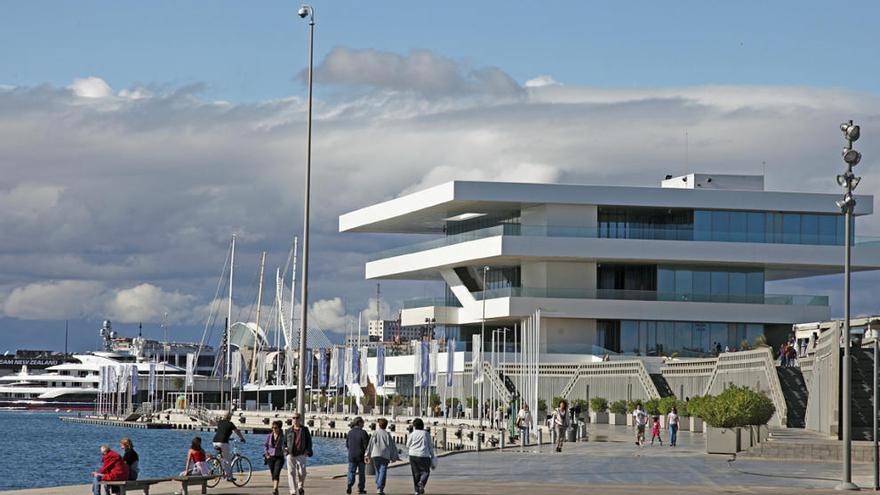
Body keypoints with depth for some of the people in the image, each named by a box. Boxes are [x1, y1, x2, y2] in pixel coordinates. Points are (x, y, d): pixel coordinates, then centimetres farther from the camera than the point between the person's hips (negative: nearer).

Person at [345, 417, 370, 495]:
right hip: (361, 456, -3)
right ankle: (361, 488, 13)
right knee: (361, 473, 10)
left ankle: (349, 485, -16)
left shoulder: (350, 432, 1)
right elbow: (366, 445, -15)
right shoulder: (363, 433, -14)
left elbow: (347, 445, 8)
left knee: (351, 472, 6)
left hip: (351, 456, 3)